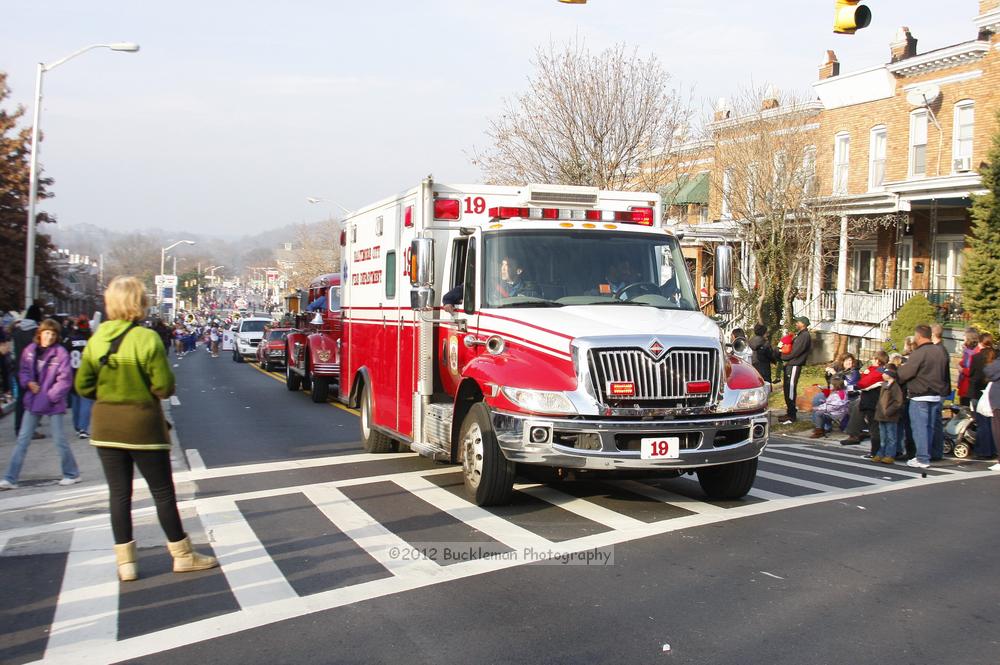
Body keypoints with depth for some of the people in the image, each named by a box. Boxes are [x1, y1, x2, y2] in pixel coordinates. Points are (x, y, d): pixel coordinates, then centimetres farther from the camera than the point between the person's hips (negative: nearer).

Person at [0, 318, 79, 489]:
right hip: (33, 402, 4)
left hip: (53, 403, -4)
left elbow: (65, 379, -12)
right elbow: (23, 371, 13)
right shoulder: (30, 350, 2)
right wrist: (28, 382, -6)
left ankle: (72, 474, 19)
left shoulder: (60, 353, -11)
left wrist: (50, 395, -15)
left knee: (60, 439, 2)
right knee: (22, 440, 6)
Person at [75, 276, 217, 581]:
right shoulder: (147, 338, -16)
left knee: (119, 494, 11)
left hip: (105, 427, 4)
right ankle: (182, 555, 18)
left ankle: (125, 562, 15)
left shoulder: (97, 339, -1)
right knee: (163, 492, 7)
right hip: (143, 425, -4)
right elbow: (165, 387, -16)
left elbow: (83, 386, 3)